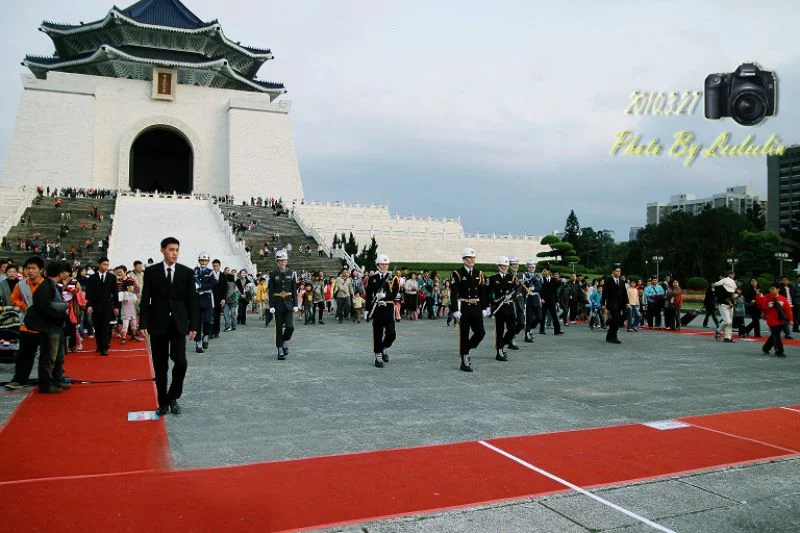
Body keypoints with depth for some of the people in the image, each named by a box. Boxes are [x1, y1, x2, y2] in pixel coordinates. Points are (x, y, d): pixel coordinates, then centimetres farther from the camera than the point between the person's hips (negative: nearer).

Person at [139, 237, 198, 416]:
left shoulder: (187, 272, 2)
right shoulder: (151, 271, 2)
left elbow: (192, 300, 3)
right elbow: (145, 299, 2)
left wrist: (193, 326, -1)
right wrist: (143, 324, -5)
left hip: (178, 324, 0)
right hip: (158, 324, 0)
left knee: (180, 361, -10)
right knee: (160, 366, 6)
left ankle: (173, 397, 12)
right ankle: (163, 402, 18)